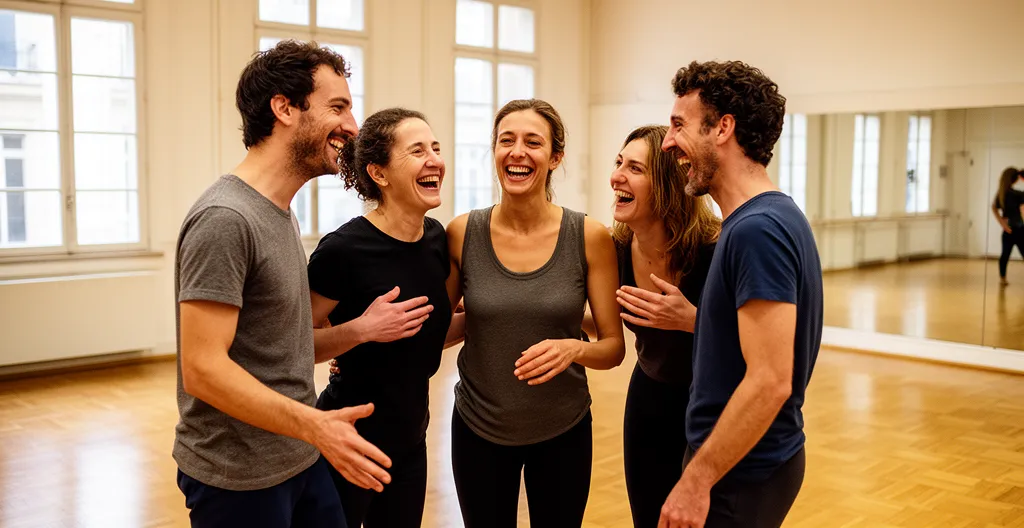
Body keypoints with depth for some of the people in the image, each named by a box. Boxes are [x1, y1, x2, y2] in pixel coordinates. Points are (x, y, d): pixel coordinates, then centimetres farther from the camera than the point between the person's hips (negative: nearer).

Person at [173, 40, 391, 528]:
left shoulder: (279, 213, 9)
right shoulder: (225, 219, -20)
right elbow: (202, 368, -24)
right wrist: (314, 425, -32)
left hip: (301, 460, 8)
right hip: (238, 479, -8)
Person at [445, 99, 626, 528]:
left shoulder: (591, 238, -11)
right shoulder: (462, 234, -9)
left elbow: (614, 347, -7)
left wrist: (575, 349, -25)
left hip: (564, 431, 0)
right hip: (478, 429, 1)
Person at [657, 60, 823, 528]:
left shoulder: (756, 228, -23)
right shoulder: (769, 216, 7)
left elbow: (769, 382, -26)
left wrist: (697, 480, -22)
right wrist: (692, 319, 5)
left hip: (741, 473, -9)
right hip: (750, 460, 9)